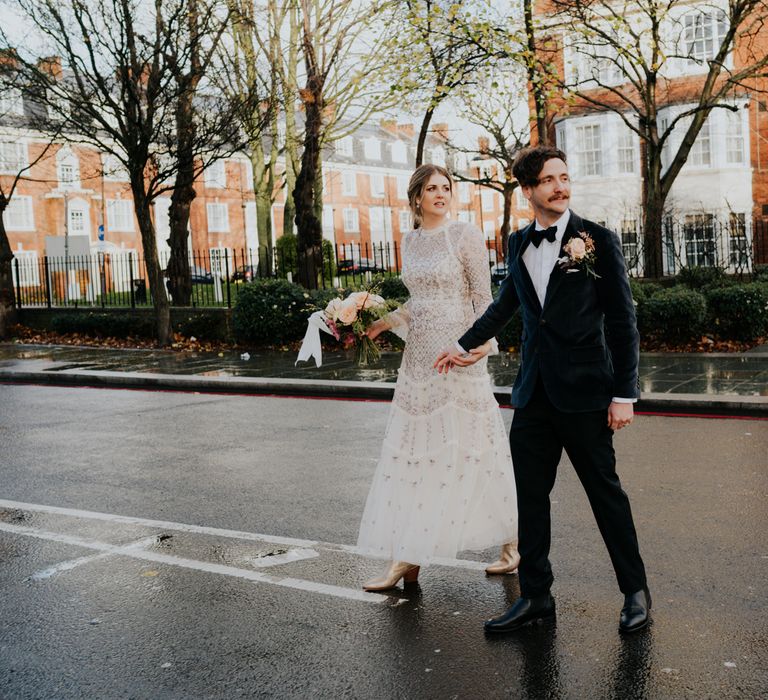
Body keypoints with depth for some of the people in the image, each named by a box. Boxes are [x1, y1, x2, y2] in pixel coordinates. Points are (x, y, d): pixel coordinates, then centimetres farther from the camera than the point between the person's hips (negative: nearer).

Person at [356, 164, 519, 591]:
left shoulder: (465, 236, -4)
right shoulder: (410, 241, 13)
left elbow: (483, 296, -7)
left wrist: (481, 340, -20)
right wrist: (385, 322, 8)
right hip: (420, 358, 6)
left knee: (473, 447, 1)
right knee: (412, 451, 5)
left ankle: (512, 541, 20)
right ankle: (406, 558, 10)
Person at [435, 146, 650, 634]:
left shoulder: (598, 240, -4)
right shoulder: (519, 245, 10)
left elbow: (622, 322, -5)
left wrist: (624, 394, -10)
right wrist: (464, 345, 35)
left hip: (583, 392, -5)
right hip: (533, 392, 5)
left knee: (605, 492, 5)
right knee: (531, 495, 9)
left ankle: (636, 593, 22)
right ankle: (536, 596, 21)